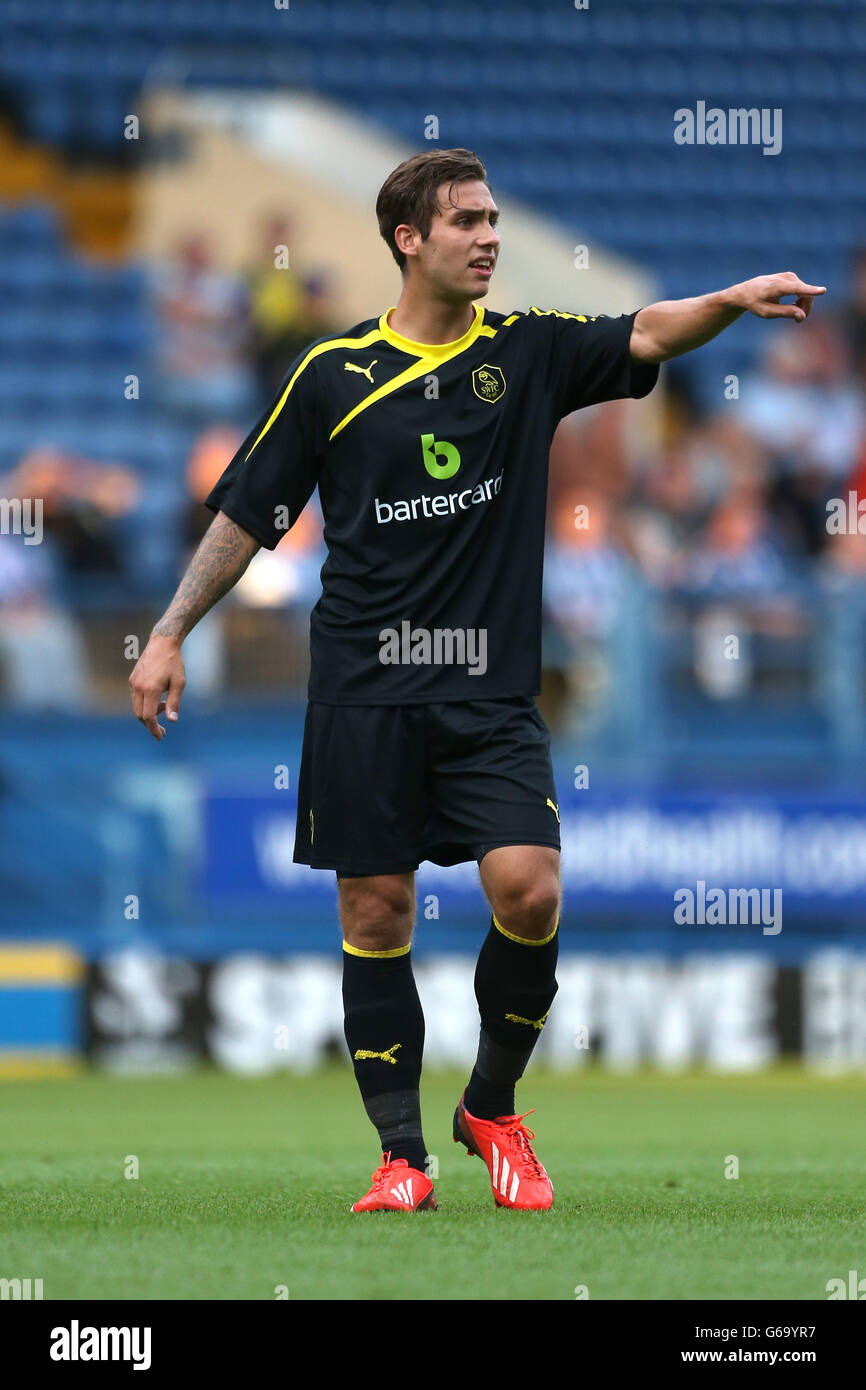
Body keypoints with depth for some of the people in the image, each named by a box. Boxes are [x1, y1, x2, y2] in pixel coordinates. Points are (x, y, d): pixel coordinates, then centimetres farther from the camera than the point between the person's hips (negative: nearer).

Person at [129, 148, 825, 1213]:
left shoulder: (528, 351, 5)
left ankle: (493, 1107, 8)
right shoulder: (333, 374, 2)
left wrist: (733, 300, -29)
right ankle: (402, 1154, 10)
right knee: (375, 915, 0)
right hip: (364, 693, -1)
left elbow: (645, 336, -11)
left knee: (529, 891, -14)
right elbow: (247, 514, 8)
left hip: (491, 694, 1)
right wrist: (169, 635, 5)